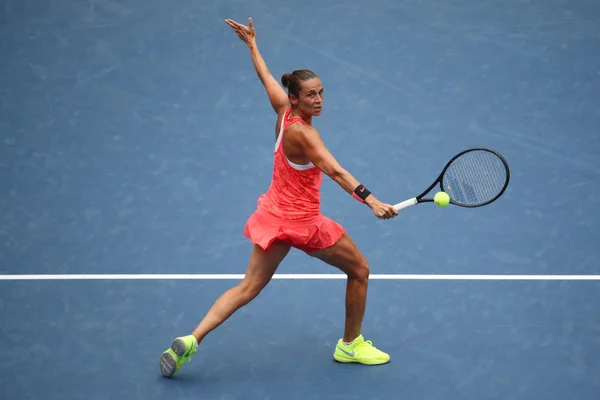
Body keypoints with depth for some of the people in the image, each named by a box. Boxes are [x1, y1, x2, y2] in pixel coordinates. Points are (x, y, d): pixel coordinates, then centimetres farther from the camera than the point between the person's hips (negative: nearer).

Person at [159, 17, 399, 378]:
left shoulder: (284, 112, -3)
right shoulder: (302, 133, -25)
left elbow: (266, 77, 15)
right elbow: (336, 172, -37)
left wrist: (252, 44, 31)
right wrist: (372, 201, -47)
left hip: (275, 216, 8)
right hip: (303, 222, -8)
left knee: (249, 287, 6)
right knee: (359, 270, 13)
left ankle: (191, 340, -7)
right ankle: (351, 345, 25)